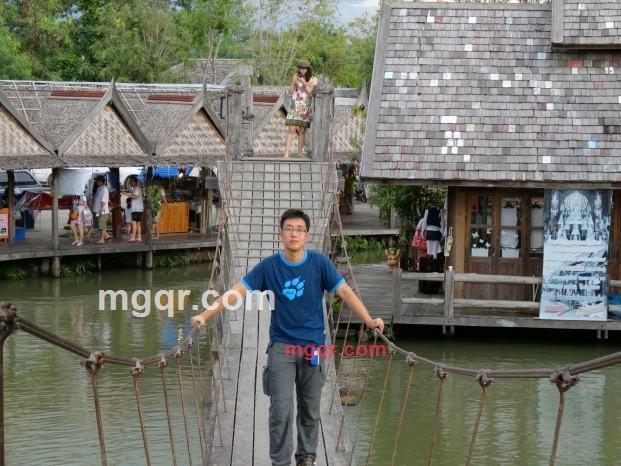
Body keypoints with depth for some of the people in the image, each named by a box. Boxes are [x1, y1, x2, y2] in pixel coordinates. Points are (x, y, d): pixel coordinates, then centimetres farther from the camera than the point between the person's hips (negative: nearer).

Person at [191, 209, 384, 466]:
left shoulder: (319, 262, -5)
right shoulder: (269, 266, -5)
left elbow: (344, 291, -8)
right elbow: (237, 291, -7)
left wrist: (368, 320, -20)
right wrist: (205, 315, -16)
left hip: (313, 345, 1)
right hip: (281, 346, -1)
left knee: (310, 409, 10)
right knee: (281, 409, -8)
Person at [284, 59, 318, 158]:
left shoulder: (313, 80, 2)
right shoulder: (296, 76, 3)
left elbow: (311, 94, -7)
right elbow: (290, 92, 2)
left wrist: (304, 83, -20)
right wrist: (293, 82, -15)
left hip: (306, 107, 1)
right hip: (294, 106, -1)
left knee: (302, 131, 2)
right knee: (291, 129, -10)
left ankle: (299, 154, 8)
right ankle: (286, 154, -17)